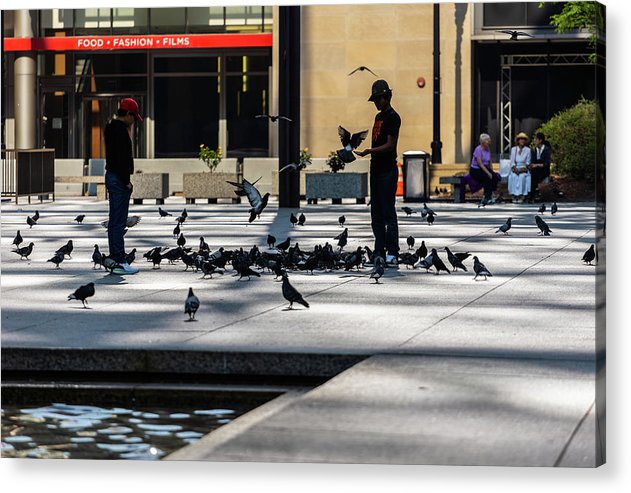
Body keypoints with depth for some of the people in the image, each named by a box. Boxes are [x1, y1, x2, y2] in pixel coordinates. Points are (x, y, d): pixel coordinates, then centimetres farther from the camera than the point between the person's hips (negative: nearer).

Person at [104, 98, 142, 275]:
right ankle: (120, 262, -10)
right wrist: (126, 181, -17)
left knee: (114, 221, 13)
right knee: (119, 222, -10)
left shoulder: (111, 127, 15)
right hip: (119, 179, -11)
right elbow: (121, 158, -21)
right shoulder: (120, 129, -16)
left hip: (112, 176, 11)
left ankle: (114, 259, 18)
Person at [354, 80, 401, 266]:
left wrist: (369, 151, -25)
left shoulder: (393, 117, -9)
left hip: (388, 170, -9)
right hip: (376, 169, 9)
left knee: (388, 212, -10)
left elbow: (390, 145, -15)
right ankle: (379, 252, 11)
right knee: (376, 213, 8)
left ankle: (392, 253, -10)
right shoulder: (379, 116, 18)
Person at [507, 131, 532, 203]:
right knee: (513, 176, -31)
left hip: (524, 169, -1)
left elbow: (527, 163, 3)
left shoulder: (527, 150, 5)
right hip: (515, 169, 1)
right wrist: (515, 169, -14)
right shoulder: (513, 149, 9)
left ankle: (521, 196, -34)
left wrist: (522, 169, -14)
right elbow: (512, 162, 5)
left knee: (522, 176, -33)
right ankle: (514, 195, -31)